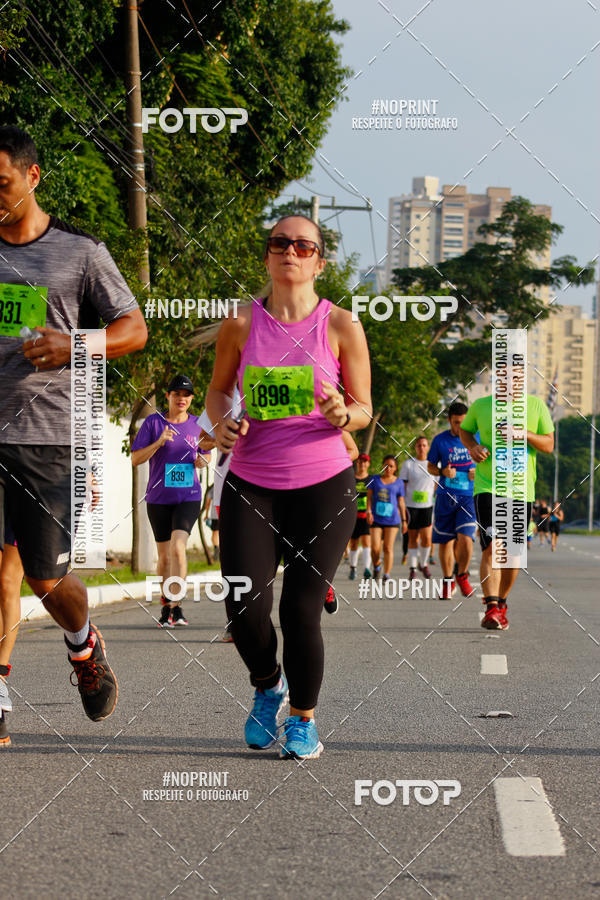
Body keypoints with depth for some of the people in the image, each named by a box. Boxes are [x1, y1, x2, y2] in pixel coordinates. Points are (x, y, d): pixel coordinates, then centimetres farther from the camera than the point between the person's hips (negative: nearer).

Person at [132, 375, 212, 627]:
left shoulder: (197, 425, 5)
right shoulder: (153, 422, -2)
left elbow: (205, 454, 21)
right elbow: (135, 459, -5)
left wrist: (203, 461, -3)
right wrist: (159, 442, -18)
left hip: (189, 496, 0)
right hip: (158, 499, 0)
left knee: (178, 547, -20)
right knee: (164, 556, 8)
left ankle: (176, 606, -19)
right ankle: (166, 607, 24)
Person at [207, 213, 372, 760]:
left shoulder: (341, 326, -2)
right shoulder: (242, 324, 1)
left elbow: (364, 411, 4)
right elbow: (218, 388, 17)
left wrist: (341, 414, -18)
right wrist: (222, 422, -5)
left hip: (324, 486, -1)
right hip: (250, 484, 1)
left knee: (301, 610, -6)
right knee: (243, 605, -10)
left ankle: (303, 718, 18)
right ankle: (267, 683, 24)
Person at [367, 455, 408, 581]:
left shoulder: (399, 482, 8)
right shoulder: (375, 479, 9)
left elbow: (401, 502, 10)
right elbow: (369, 496, 7)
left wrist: (404, 520, 8)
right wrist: (369, 511, -8)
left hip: (392, 519, 0)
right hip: (376, 518, 0)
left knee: (388, 548, -5)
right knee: (375, 547, -8)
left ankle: (387, 575, -2)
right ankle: (376, 567, 19)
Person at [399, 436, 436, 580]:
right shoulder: (408, 464, 4)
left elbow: (436, 487, 14)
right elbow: (402, 486, 4)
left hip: (427, 505, 1)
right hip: (411, 505, -1)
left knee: (427, 537, -8)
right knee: (413, 538, 3)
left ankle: (424, 564, 14)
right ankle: (413, 569, 11)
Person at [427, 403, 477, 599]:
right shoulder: (440, 440, 2)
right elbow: (430, 467, 10)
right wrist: (443, 472, -11)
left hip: (468, 497, -1)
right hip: (445, 496, 1)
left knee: (465, 539, -16)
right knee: (446, 541, 4)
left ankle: (462, 575, 9)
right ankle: (448, 581, 22)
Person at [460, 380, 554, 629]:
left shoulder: (536, 405, 3)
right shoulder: (480, 406, 3)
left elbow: (549, 445, 2)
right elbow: (465, 430, 21)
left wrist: (526, 435, -16)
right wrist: (473, 447, 0)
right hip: (487, 486, -2)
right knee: (492, 547, -17)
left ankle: (501, 603, 27)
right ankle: (491, 609, -21)